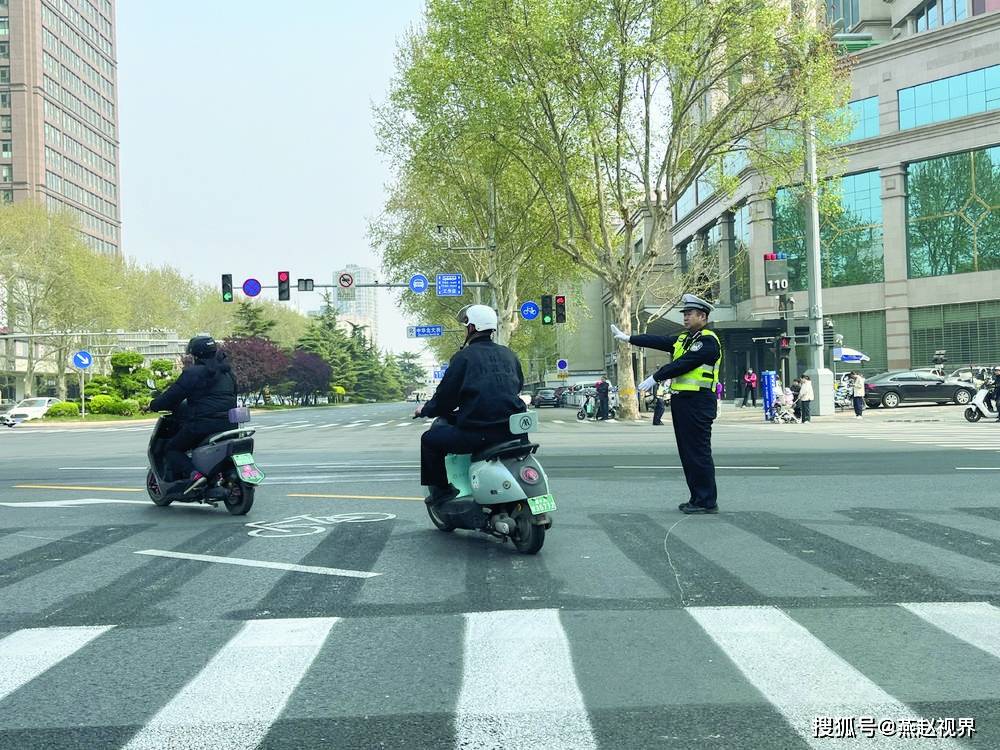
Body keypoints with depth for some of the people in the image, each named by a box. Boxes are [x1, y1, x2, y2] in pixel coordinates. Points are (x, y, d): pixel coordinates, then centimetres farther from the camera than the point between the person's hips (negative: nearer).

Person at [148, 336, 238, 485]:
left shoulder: (192, 373, -6)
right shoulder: (227, 373, 16)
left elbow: (173, 395, -3)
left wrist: (153, 405, 13)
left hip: (202, 424, -7)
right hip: (228, 425, 7)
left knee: (171, 449, 7)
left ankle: (192, 472, -18)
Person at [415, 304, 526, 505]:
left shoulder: (464, 356, -2)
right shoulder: (508, 355, 15)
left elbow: (446, 394, 0)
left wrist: (425, 410, 19)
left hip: (478, 432, -6)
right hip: (512, 430, 6)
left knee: (430, 439, 12)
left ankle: (440, 489, 10)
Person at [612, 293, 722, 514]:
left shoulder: (708, 341, -11)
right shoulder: (684, 339, 19)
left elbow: (683, 364, -18)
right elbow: (657, 341, 17)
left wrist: (655, 378, -16)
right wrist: (628, 338, 15)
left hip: (698, 403, -10)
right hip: (680, 400, 10)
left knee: (699, 453, -7)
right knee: (687, 452, 11)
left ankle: (708, 502, -1)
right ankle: (697, 498, 18)